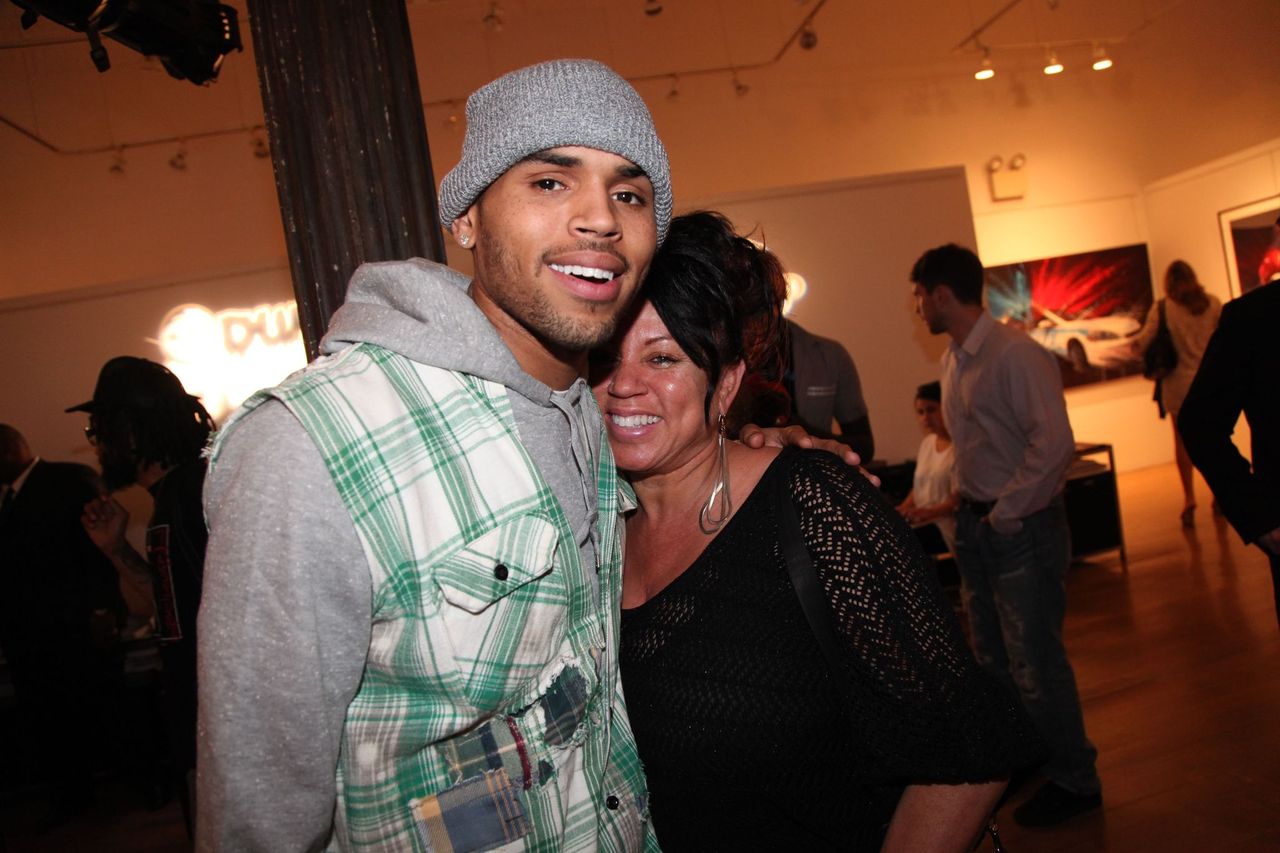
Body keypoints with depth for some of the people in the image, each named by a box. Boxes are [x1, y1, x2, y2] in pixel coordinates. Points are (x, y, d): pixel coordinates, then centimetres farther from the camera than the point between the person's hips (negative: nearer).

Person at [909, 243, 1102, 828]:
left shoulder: (1015, 354, -19)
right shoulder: (952, 360, 8)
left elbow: (1055, 442, -25)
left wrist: (1007, 512, -19)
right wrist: (967, 505, 8)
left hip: (1021, 526, -9)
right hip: (975, 523, 9)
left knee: (1035, 659, 3)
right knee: (992, 656, 19)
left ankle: (1072, 781, 22)